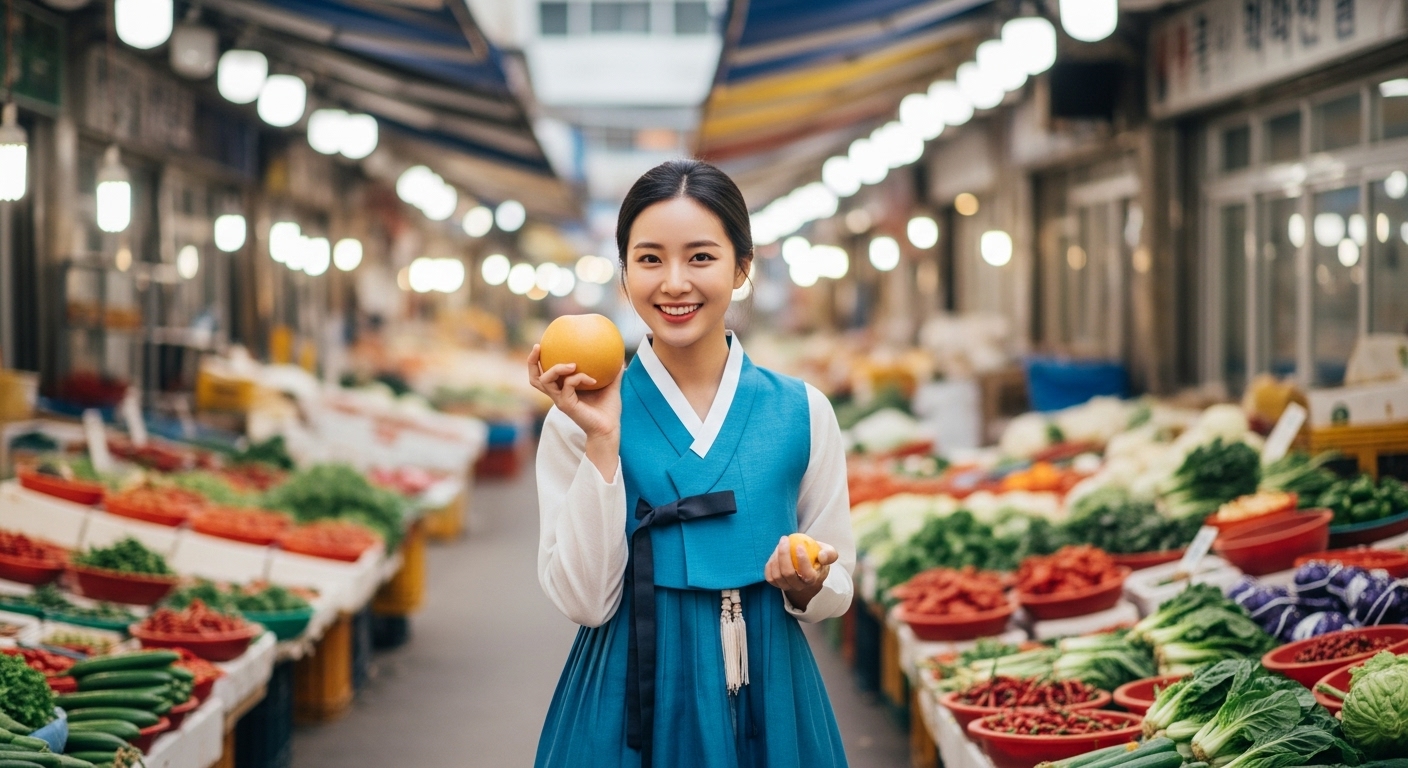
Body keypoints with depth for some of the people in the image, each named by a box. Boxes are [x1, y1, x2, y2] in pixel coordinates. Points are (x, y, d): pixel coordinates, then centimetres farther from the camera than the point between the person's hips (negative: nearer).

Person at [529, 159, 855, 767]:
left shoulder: (802, 412, -1)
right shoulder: (577, 422, -5)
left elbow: (837, 590, 6)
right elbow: (583, 600, -12)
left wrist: (807, 584, -16)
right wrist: (602, 442, -17)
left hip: (768, 701, 2)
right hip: (631, 705, -1)